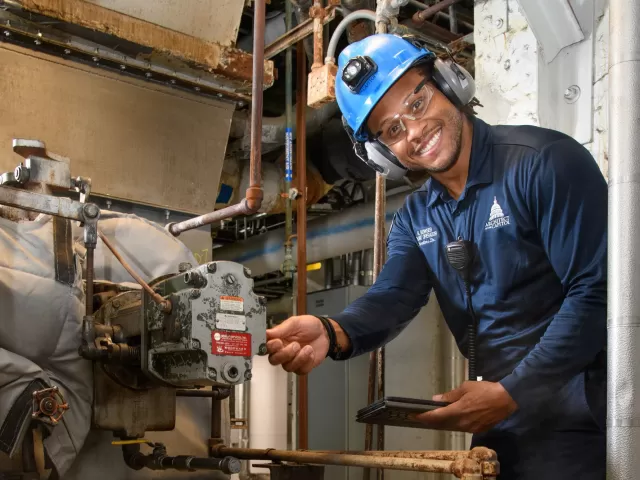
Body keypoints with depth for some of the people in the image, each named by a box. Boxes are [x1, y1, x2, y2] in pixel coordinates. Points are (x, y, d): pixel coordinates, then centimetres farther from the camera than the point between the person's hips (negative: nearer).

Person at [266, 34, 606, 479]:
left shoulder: (545, 162, -14)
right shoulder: (414, 219, 8)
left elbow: (596, 290, -18)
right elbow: (393, 297, -9)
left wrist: (509, 393, -20)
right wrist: (331, 334, -31)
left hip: (578, 412, -6)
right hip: (500, 423, 6)